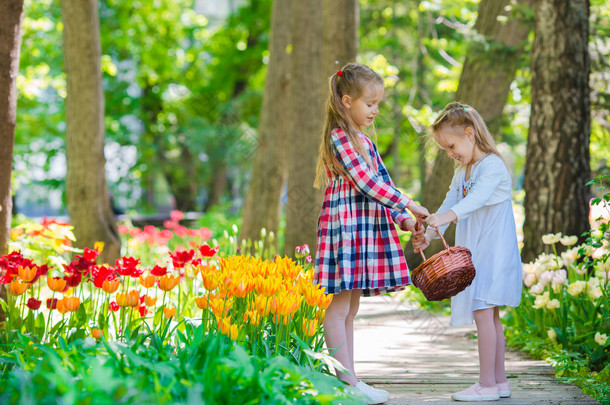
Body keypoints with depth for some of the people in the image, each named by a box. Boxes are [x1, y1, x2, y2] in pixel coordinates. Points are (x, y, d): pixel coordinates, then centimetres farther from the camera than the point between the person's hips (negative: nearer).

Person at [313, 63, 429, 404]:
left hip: (367, 228, 10)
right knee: (340, 305, -7)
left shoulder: (364, 142, 20)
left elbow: (382, 184, 19)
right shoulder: (339, 137, -10)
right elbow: (366, 182, -17)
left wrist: (405, 220, 7)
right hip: (346, 224, -10)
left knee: (351, 308, 9)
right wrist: (409, 205, -15)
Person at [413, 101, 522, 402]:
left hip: (493, 251, -10)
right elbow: (449, 204, 11)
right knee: (490, 317, 11)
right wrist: (428, 235, -5)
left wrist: (445, 217, -45)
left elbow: (477, 198, -30)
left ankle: (487, 385, -10)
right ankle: (499, 381, 17)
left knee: (482, 313, -13)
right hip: (475, 253, 10)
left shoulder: (492, 166, -13)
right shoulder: (462, 172, 17)